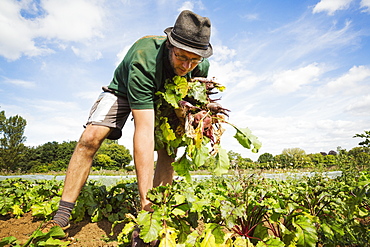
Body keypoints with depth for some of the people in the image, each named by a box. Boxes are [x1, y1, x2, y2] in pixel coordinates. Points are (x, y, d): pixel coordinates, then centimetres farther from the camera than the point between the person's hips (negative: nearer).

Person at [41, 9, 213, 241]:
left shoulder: (201, 65, -24)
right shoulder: (143, 61, -41)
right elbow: (144, 133, -47)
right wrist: (145, 198, -48)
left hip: (161, 97, 4)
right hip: (124, 90, -3)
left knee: (168, 150, -14)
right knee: (90, 138, -23)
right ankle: (62, 216, -11)